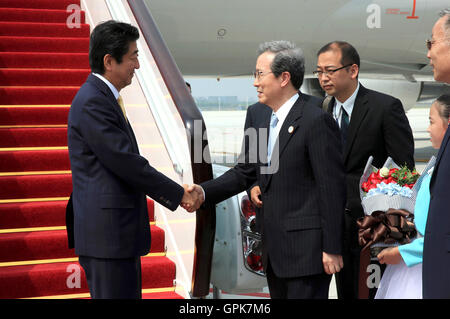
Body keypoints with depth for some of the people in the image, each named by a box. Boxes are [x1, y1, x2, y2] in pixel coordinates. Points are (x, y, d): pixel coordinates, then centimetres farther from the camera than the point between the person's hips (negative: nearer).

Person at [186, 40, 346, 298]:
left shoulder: (316, 120, -15)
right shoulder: (262, 118, 12)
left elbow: (332, 187, -16)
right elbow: (246, 171, 14)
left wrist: (332, 248, -16)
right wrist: (204, 191, -1)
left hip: (307, 247, -8)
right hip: (275, 249, 8)